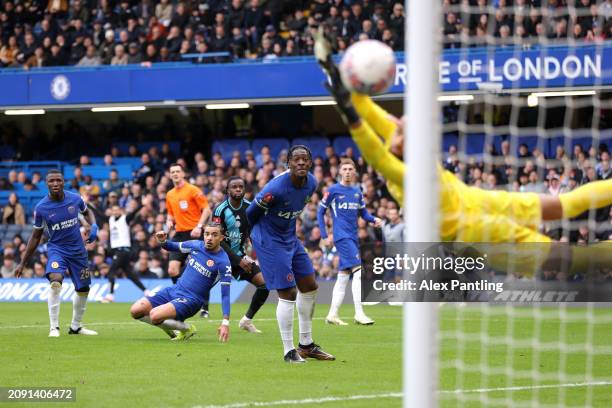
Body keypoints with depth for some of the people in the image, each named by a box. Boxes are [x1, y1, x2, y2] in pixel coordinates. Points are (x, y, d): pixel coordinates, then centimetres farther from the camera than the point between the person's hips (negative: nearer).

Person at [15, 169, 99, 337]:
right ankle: (54, 327, -24)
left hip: (78, 250, 3)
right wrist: (22, 263, 2)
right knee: (55, 281, -29)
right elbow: (36, 237, 0)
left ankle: (75, 326, 31)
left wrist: (93, 226, -6)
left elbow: (87, 212, 16)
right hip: (56, 249, -3)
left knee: (83, 289, 10)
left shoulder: (75, 199, -7)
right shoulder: (41, 208, -12)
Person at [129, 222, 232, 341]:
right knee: (135, 310, -8)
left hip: (190, 300, -6)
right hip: (174, 290, 6)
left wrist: (225, 323, -24)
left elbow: (225, 295, -15)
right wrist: (162, 242, -5)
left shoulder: (223, 262, -14)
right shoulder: (196, 245, 2)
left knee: (155, 316, -29)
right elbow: (174, 247, 20)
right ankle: (170, 326, 10)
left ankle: (186, 328, -3)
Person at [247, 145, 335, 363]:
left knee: (309, 287, 12)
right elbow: (251, 213, -13)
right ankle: (289, 351, 1)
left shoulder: (311, 183, -5)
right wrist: (261, 233, 6)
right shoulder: (276, 188, -28)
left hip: (290, 238, 8)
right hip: (270, 242, -8)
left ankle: (306, 345, 25)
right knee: (288, 294, -9)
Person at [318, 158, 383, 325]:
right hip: (342, 236, -7)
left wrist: (374, 219, -2)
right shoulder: (333, 190, -3)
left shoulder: (357, 192, 14)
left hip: (353, 238, 7)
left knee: (343, 277, 9)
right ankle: (359, 314, -19)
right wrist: (324, 236, -4)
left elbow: (363, 213, 20)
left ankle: (332, 315, 14)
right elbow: (320, 212, 1)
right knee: (358, 272, -18)